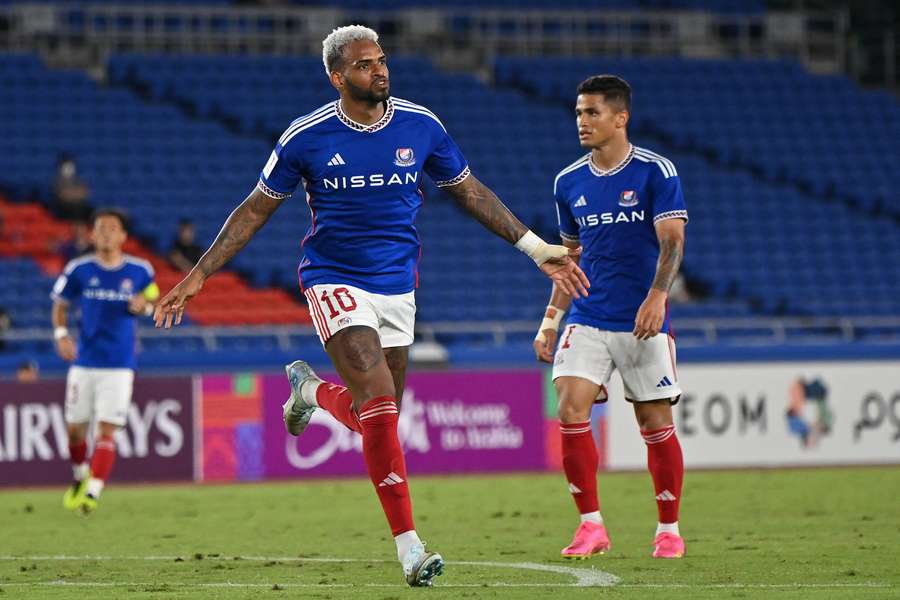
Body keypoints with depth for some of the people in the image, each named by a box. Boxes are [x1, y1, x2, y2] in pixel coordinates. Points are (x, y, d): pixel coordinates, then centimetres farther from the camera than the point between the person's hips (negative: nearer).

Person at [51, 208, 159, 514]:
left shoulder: (140, 271, 0)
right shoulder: (79, 270, -1)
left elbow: (151, 301, 16)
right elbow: (60, 305, 10)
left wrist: (144, 306, -8)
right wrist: (61, 334, -7)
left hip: (119, 365, -1)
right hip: (85, 362, 1)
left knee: (106, 431, -11)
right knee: (75, 429, 7)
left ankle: (92, 493, -13)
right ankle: (80, 477, 35)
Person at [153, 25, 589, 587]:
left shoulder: (421, 125, -1)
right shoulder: (306, 137, -8)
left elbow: (470, 191, 12)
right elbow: (255, 210, 2)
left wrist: (536, 247, 10)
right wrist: (198, 275, -2)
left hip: (397, 286, 4)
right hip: (335, 282, -4)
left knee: (380, 417, 6)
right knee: (380, 407, -19)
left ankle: (311, 390, 41)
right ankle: (409, 547, -17)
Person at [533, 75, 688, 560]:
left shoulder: (656, 171, -5)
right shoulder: (568, 183, 10)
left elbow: (672, 240, -11)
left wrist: (656, 297, -26)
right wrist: (551, 319, 12)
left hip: (643, 322, -4)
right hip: (587, 320, 4)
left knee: (656, 423, 0)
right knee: (570, 411, -13)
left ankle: (669, 530, 15)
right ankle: (591, 525, -5)